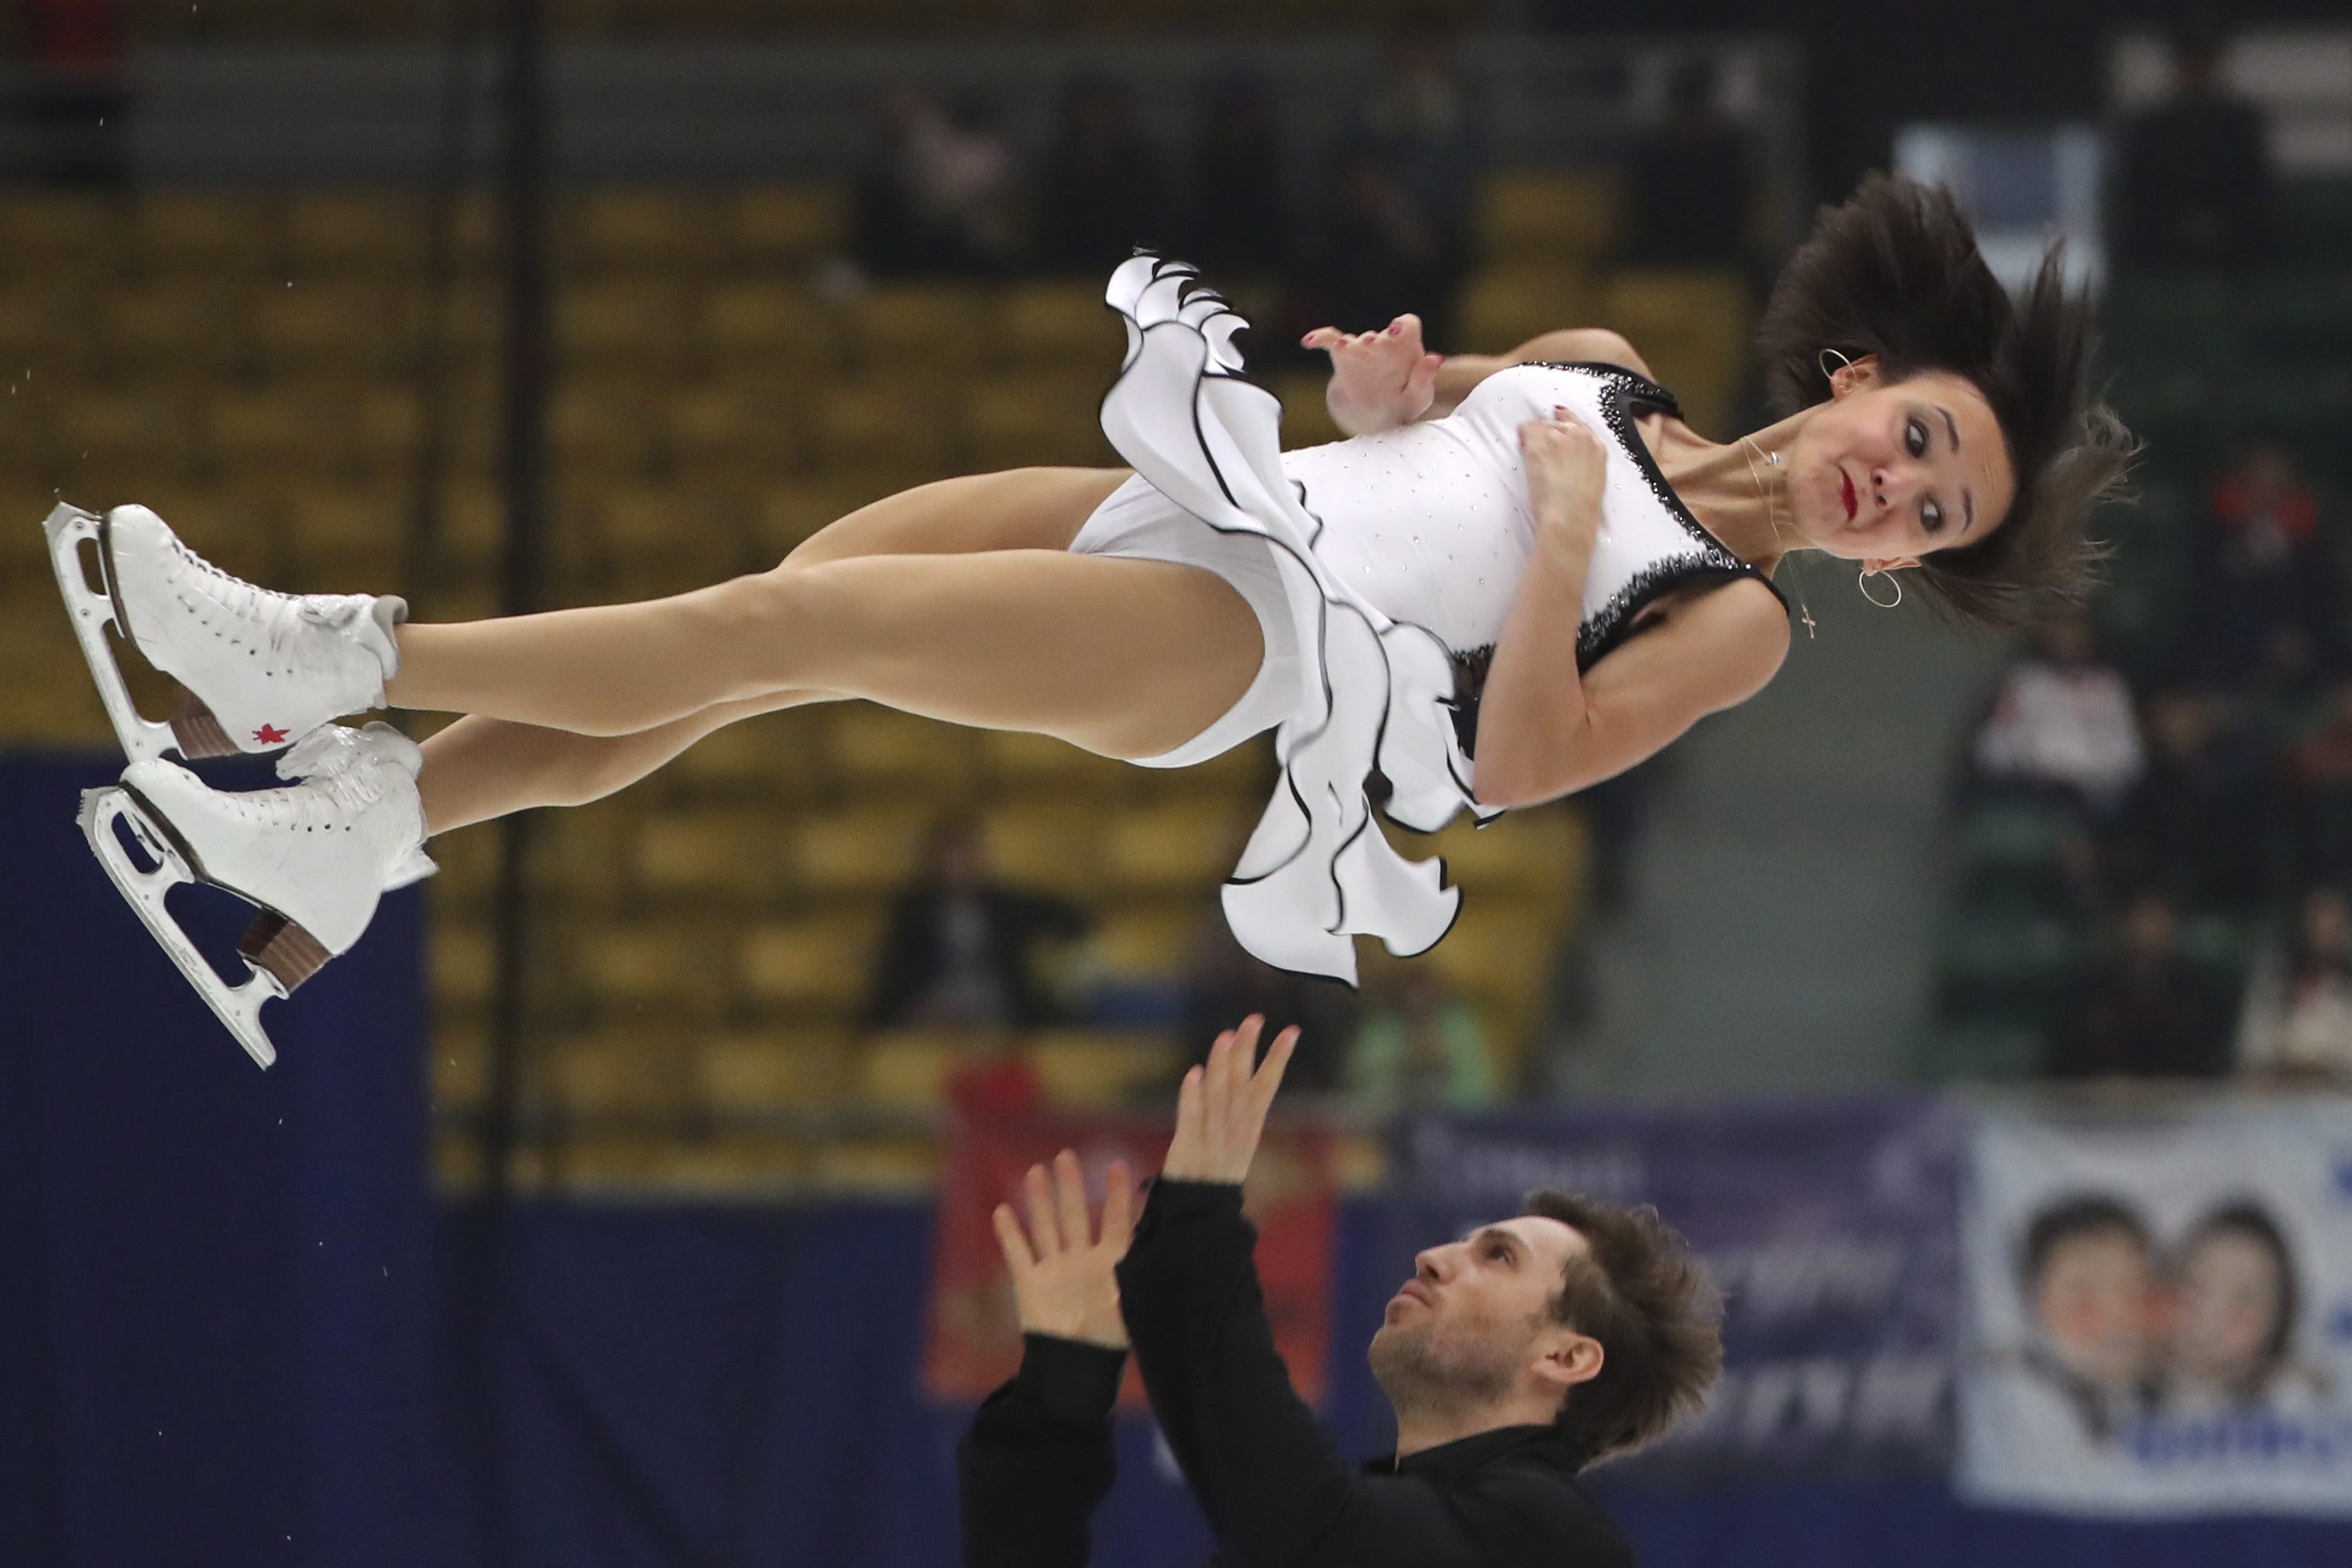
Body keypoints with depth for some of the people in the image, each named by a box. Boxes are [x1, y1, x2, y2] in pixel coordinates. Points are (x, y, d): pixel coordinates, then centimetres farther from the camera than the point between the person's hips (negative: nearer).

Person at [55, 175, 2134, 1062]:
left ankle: (332, 661, -19)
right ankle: (344, 832, -8)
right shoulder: (1605, 367, 16)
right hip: (1193, 497, 7)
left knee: (781, 626, -20)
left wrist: (1568, 534, -15)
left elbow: (1521, 760, -12)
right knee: (729, 647, -9)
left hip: (1254, 648, -7)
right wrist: (1381, 379, 5)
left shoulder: (1739, 624, -2)